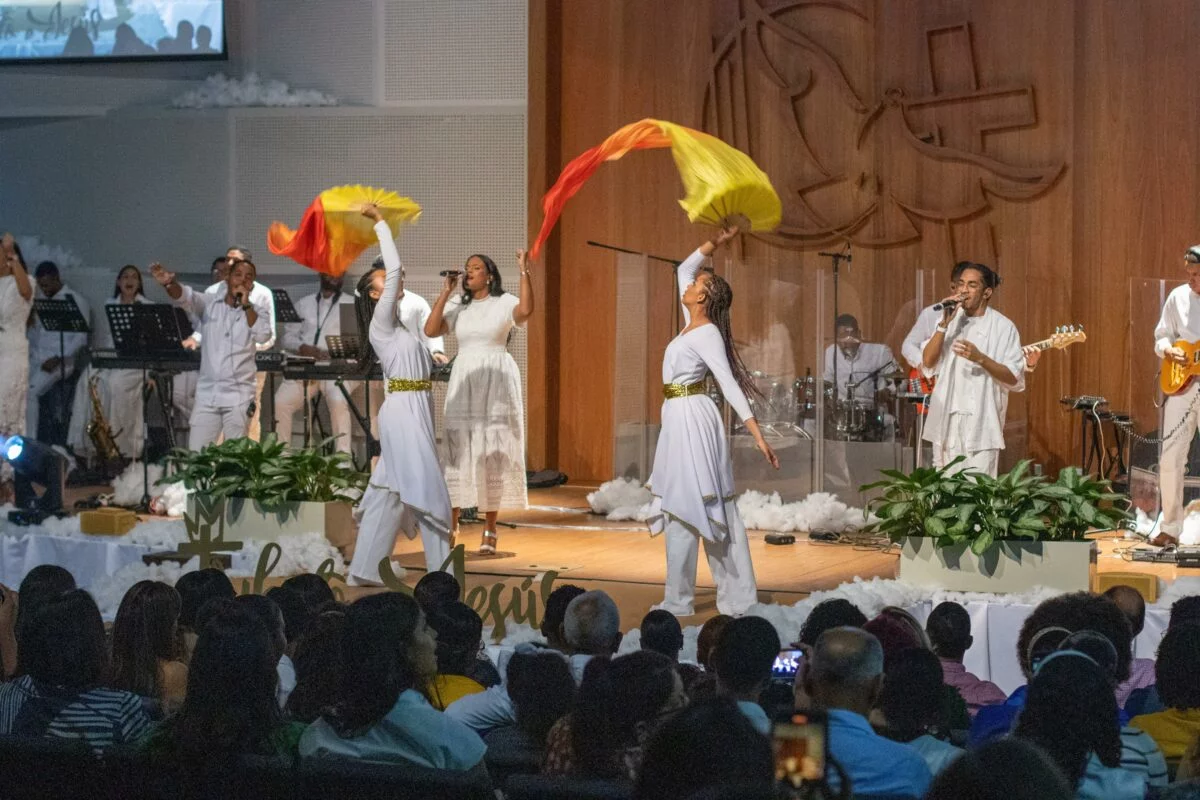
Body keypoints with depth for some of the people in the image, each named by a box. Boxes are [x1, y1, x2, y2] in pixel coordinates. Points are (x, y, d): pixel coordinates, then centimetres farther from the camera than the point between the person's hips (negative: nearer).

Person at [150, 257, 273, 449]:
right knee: (195, 453, -1)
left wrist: (246, 305, -11)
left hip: (238, 396, -1)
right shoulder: (209, 303, 6)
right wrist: (170, 284, -34)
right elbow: (185, 296, -12)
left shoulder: (258, 311, 5)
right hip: (206, 394, 1)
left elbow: (263, 336, -13)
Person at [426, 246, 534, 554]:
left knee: (491, 454, 0)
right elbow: (430, 330, -4)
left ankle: (490, 532, 6)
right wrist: (446, 291, -3)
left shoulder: (504, 303, -1)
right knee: (458, 452, -1)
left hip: (497, 383, -3)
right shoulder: (457, 306, 10)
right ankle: (451, 528, 3)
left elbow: (526, 311, -23)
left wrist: (524, 270, -22)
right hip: (463, 384, 3)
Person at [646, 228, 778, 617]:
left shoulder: (707, 334, -13)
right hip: (679, 419, 9)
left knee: (685, 506, -6)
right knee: (711, 508, 6)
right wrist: (715, 243, 16)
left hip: (692, 419, -9)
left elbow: (730, 385, -20)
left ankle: (678, 600, -3)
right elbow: (684, 268, 24)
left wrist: (758, 435, -25)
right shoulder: (692, 323, 12)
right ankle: (737, 596, 7)